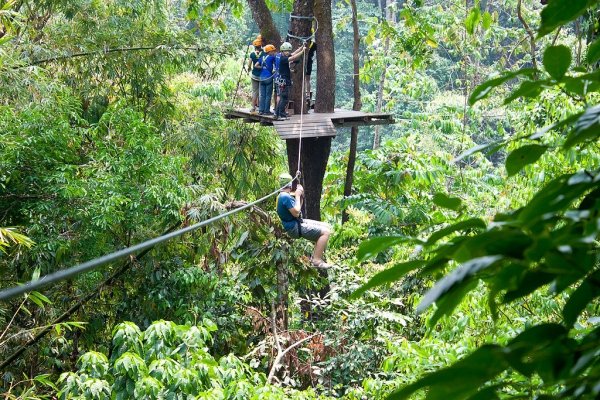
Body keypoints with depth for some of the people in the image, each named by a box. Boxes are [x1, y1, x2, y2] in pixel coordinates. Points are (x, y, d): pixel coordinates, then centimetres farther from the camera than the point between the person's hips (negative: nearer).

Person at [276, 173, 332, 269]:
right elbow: (296, 213, -24)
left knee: (327, 227, 13)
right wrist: (297, 196, -15)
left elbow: (298, 208, 21)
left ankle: (315, 256, 13)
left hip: (298, 222, 11)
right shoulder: (285, 197, -21)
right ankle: (316, 260, -18)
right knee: (325, 232, -18)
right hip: (294, 228, -11)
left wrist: (301, 196, 7)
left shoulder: (284, 195, 13)